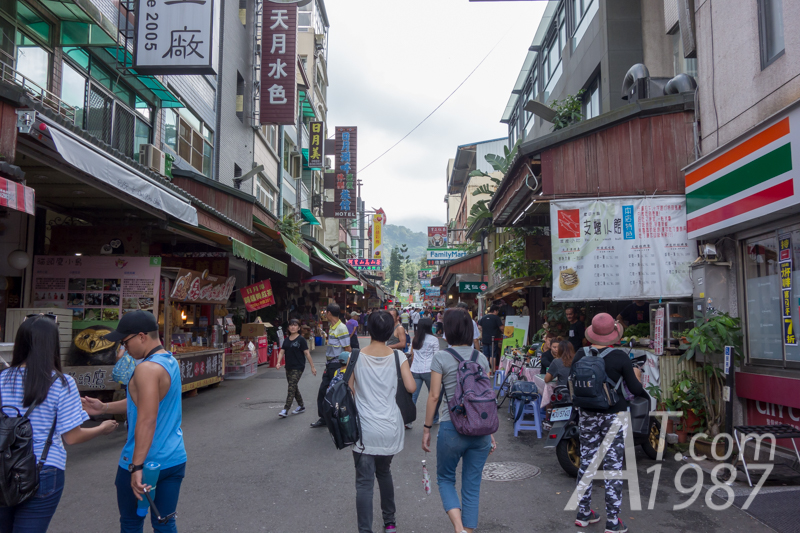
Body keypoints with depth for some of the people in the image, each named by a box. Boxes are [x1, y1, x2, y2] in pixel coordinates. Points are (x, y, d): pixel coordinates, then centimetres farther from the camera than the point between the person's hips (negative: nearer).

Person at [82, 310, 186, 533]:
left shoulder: (147, 369, -21)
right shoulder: (171, 361, 7)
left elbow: (147, 421, -28)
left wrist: (137, 467, -29)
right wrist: (104, 408, 14)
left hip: (143, 462, -7)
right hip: (174, 460, 7)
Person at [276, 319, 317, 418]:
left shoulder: (301, 339, -7)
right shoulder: (286, 340, 11)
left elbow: (307, 353, -7)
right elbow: (282, 352, 8)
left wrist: (312, 367, -7)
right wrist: (278, 362, -10)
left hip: (298, 367, -7)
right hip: (288, 367, 7)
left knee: (291, 387, -12)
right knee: (294, 387, 14)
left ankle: (286, 410, -13)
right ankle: (301, 406, 28)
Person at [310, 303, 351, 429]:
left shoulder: (341, 328, -16)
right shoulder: (331, 328, 12)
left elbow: (347, 350, -16)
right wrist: (327, 365, 18)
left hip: (337, 365, -9)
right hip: (329, 365, 9)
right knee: (322, 392, 13)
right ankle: (323, 419, 25)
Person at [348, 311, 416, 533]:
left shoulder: (356, 357, -7)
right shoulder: (398, 357, -5)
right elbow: (411, 387, -8)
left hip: (366, 429, -3)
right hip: (390, 428, 3)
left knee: (364, 482, 2)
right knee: (384, 472, 25)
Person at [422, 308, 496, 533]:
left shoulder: (441, 357, -6)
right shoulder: (481, 358, 5)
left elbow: (434, 395, -7)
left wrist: (427, 428, 2)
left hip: (452, 428, -3)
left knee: (445, 478, 16)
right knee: (472, 486, 13)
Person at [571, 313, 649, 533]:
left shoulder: (580, 355, -4)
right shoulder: (620, 357, -14)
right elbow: (634, 388, -8)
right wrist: (644, 391, 14)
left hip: (587, 415, 4)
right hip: (613, 416, -4)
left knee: (586, 463, 14)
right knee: (613, 467, 5)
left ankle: (583, 514, 27)